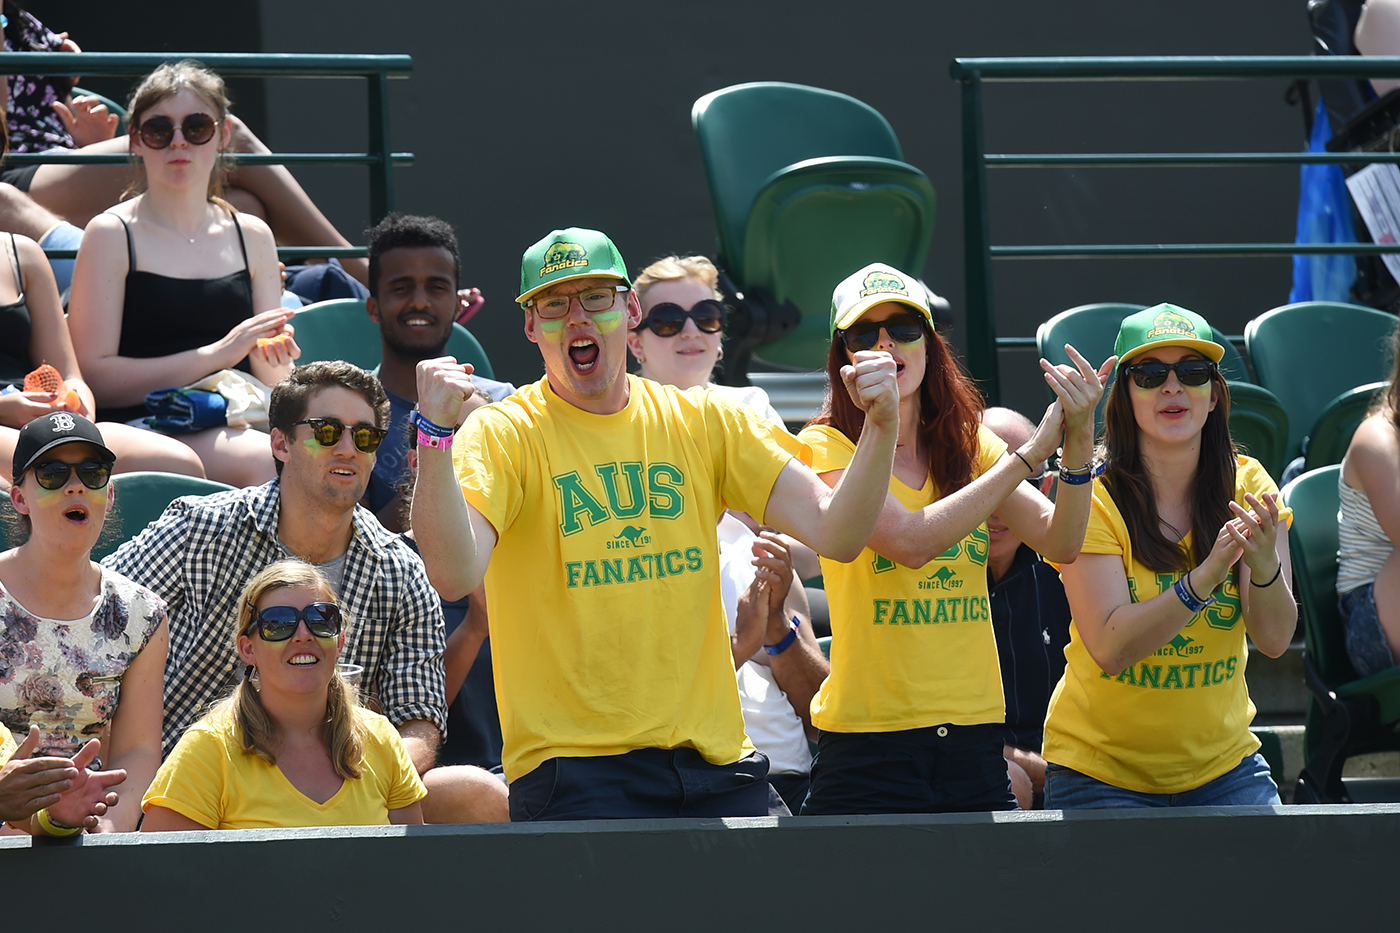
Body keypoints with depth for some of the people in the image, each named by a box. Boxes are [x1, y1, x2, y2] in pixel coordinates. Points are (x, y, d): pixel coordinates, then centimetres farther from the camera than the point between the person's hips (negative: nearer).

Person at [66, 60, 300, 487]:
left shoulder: (252, 236, 16)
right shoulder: (112, 235, 2)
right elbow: (96, 377, -6)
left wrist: (274, 362, -6)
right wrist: (217, 354, -12)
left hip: (232, 429, 4)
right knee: (260, 459, -34)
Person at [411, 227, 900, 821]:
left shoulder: (703, 422, 10)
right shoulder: (504, 435, -2)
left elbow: (834, 533, 3)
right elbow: (454, 575, -20)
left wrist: (880, 429, -13)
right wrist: (436, 435, -32)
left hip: (715, 757, 4)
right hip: (575, 767, -4)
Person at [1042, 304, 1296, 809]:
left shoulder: (1246, 486, -2)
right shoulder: (1092, 494, -13)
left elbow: (1275, 639, -11)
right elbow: (1109, 648, -23)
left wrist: (1265, 567, -32)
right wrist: (1203, 579, -35)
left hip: (1222, 763, 3)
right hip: (1101, 766, -3)